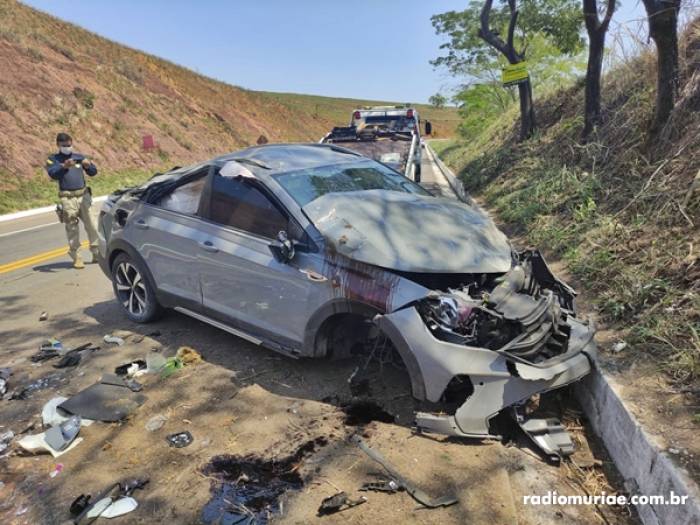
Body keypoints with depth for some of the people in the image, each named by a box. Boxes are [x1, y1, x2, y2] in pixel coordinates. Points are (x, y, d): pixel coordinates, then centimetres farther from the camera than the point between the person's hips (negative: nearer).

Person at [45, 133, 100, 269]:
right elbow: (53, 174, -14)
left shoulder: (79, 157, 13)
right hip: (67, 198, -3)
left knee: (91, 225, 3)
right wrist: (64, 166, -33)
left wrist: (88, 165, -17)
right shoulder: (53, 159, 5)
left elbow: (93, 172, 6)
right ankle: (76, 258, 5)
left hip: (84, 195, 3)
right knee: (72, 228, -1)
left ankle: (97, 253, 14)